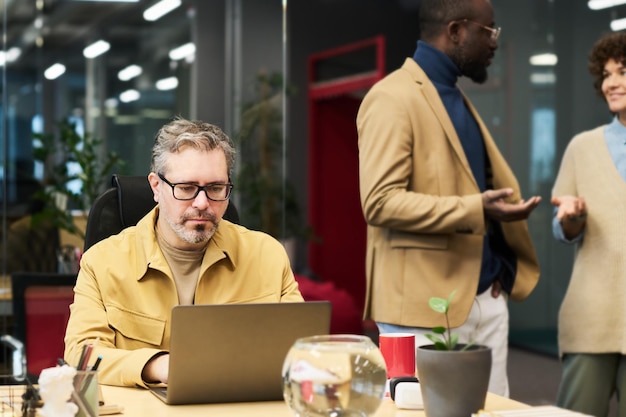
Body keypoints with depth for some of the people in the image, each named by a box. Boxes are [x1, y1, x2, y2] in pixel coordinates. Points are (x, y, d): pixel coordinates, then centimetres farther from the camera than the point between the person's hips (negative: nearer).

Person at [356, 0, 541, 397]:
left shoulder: (459, 99, 17)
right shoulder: (392, 97, -12)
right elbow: (380, 201, -20)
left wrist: (503, 264, 11)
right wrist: (476, 211, -26)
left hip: (487, 298, 8)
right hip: (426, 305, -8)